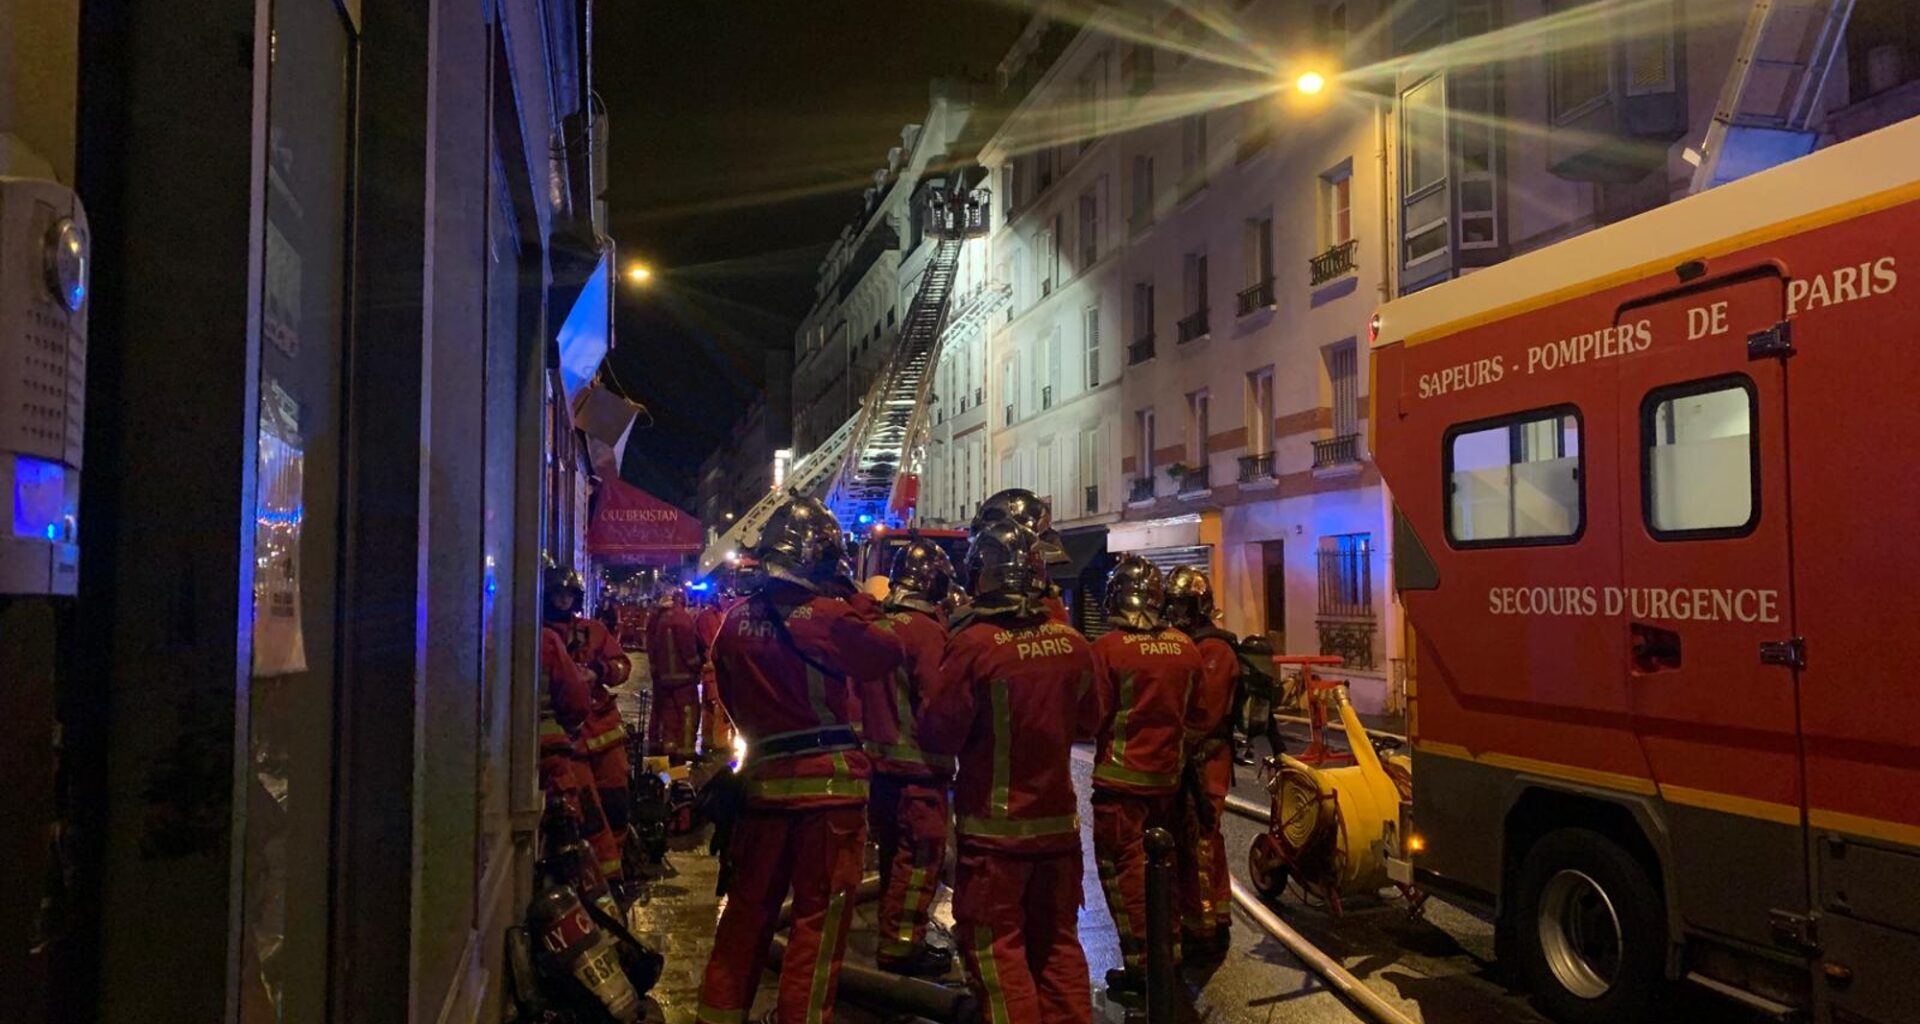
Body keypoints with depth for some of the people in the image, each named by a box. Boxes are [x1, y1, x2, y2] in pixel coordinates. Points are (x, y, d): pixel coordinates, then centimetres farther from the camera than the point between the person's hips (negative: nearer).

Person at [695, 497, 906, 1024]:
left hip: (762, 778, 6)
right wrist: (857, 600, 1)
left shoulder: (736, 620, 2)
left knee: (747, 910, 17)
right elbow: (888, 653, -8)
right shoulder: (826, 616, -17)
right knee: (819, 920, 5)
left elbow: (732, 700, 12)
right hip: (828, 782, -6)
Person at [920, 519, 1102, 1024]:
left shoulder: (973, 644, -19)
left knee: (995, 947, 7)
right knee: (1058, 941, 18)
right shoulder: (1072, 643, -3)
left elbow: (937, 735, -15)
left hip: (994, 826, -5)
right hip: (1058, 819, 5)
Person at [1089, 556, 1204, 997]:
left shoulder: (1109, 648, -18)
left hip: (1121, 776, -6)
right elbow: (1193, 711, 7)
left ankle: (1140, 963, 3)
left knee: (1123, 866, 2)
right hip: (1167, 773, 6)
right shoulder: (1185, 647, -1)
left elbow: (1095, 715, -14)